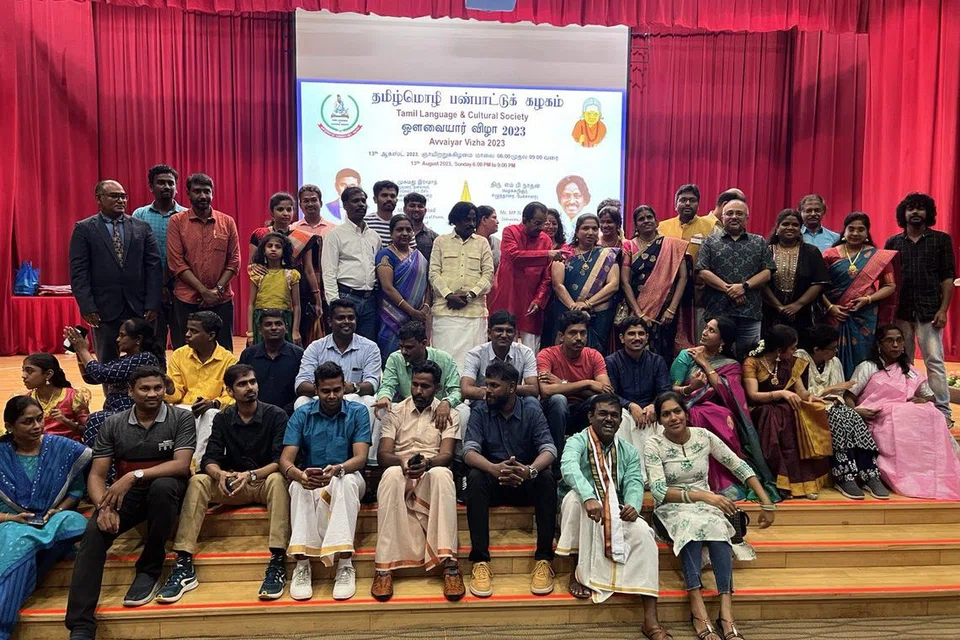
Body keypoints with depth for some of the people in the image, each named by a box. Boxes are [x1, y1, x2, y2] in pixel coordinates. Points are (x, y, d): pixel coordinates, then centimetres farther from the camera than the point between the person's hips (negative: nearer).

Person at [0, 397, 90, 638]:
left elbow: (78, 489, 10)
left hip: (52, 522, 2)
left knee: (76, 523, -33)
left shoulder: (62, 448, 2)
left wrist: (58, 510, -6)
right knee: (20, 542, -38)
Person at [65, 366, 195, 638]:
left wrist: (135, 476, -26)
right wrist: (104, 507, -20)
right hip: (126, 493, 3)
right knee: (94, 532, -26)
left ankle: (149, 570, -17)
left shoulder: (181, 418, -6)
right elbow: (96, 475, 0)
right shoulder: (113, 424, 3)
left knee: (161, 486, -37)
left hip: (167, 489, -2)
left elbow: (181, 465, -16)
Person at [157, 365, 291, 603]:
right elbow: (210, 459, -4)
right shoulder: (223, 419, 5)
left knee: (277, 480, -36)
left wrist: (251, 475, -30)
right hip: (233, 485, 3)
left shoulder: (276, 415, -6)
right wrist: (220, 474, -28)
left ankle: (278, 563, -40)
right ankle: (184, 566, -26)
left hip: (264, 482, -3)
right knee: (198, 481, -23)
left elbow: (280, 461, -14)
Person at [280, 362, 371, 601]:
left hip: (347, 479, -1)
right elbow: (285, 460, -10)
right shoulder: (302, 415, 0)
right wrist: (299, 475, -35)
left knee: (347, 481, -37)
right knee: (298, 486, -34)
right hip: (310, 482, 1)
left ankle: (345, 565, -37)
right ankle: (302, 564, -34)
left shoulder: (358, 412, -4)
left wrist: (338, 469, -37)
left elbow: (361, 458, -14)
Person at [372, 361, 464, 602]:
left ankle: (450, 565, -39)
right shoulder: (395, 412, 12)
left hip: (432, 473, -1)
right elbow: (382, 455, 1)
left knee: (442, 474, -37)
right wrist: (402, 461, -23)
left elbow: (447, 455, -3)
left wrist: (427, 462, -27)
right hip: (400, 473, 1)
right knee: (391, 475, -36)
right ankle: (385, 567, -36)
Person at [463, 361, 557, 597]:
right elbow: (469, 451, -16)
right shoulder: (480, 411, -3)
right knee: (475, 478, -31)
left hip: (527, 483, 0)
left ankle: (544, 560, -25)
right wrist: (493, 468, -38)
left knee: (547, 477, -30)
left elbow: (549, 449, -16)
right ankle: (480, 562, -31)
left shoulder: (531, 409, -5)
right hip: (493, 483, 0)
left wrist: (530, 470, -39)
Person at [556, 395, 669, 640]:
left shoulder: (628, 451, 11)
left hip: (615, 515, 3)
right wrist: (589, 497, -46)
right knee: (576, 496, -35)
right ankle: (580, 571, -21)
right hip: (581, 514, -3)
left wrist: (633, 505, -28)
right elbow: (569, 467, -27)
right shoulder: (577, 442, -4)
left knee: (642, 532, -24)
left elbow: (634, 482, -4)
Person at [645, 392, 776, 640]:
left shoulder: (703, 436, -1)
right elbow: (659, 491, -18)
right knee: (690, 523, -37)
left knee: (717, 526, -33)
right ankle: (699, 610, -39)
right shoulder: (654, 445, -9)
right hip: (672, 508, -2)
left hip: (706, 503, 2)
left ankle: (726, 613, -38)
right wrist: (702, 495, -29)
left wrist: (767, 503, -1)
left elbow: (740, 467, 4)